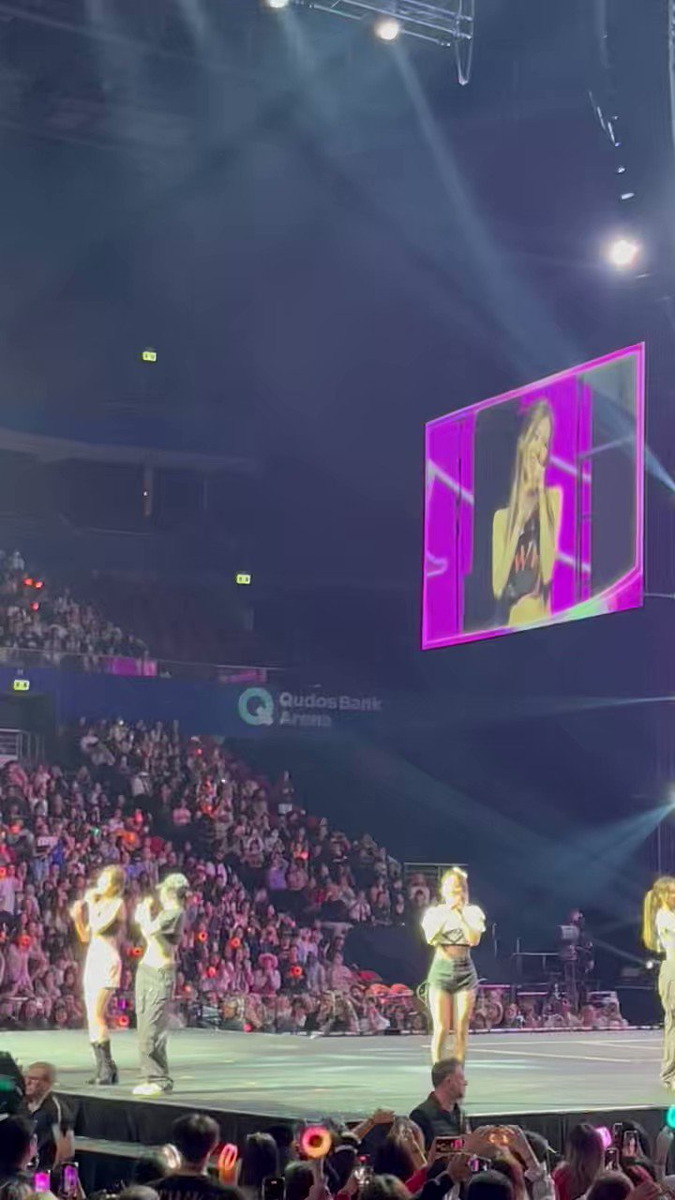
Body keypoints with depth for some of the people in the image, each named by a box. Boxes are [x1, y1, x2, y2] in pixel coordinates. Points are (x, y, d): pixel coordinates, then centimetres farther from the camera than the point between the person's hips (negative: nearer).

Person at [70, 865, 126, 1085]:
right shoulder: (97, 903, 17)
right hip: (92, 959, 8)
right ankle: (102, 1069, 8)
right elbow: (86, 937, 18)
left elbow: (98, 927, -19)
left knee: (96, 1015, -15)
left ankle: (108, 1069, -11)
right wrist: (77, 918, 3)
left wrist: (91, 904, -9)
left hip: (107, 961, -8)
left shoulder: (117, 903, -6)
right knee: (92, 1017, 5)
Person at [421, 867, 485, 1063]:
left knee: (461, 1029, 0)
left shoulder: (472, 912, 5)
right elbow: (430, 938, -10)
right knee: (441, 1029, -6)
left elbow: (474, 940, -10)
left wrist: (460, 915, -14)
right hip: (441, 969, 0)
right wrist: (446, 914, -14)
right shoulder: (434, 912, 6)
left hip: (464, 971, 0)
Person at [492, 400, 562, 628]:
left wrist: (540, 490, -4)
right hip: (508, 622, 2)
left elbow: (548, 571, -9)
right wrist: (517, 520, -2)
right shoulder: (501, 516, 9)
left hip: (541, 619, -2)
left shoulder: (553, 498, 4)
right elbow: (497, 586, -2)